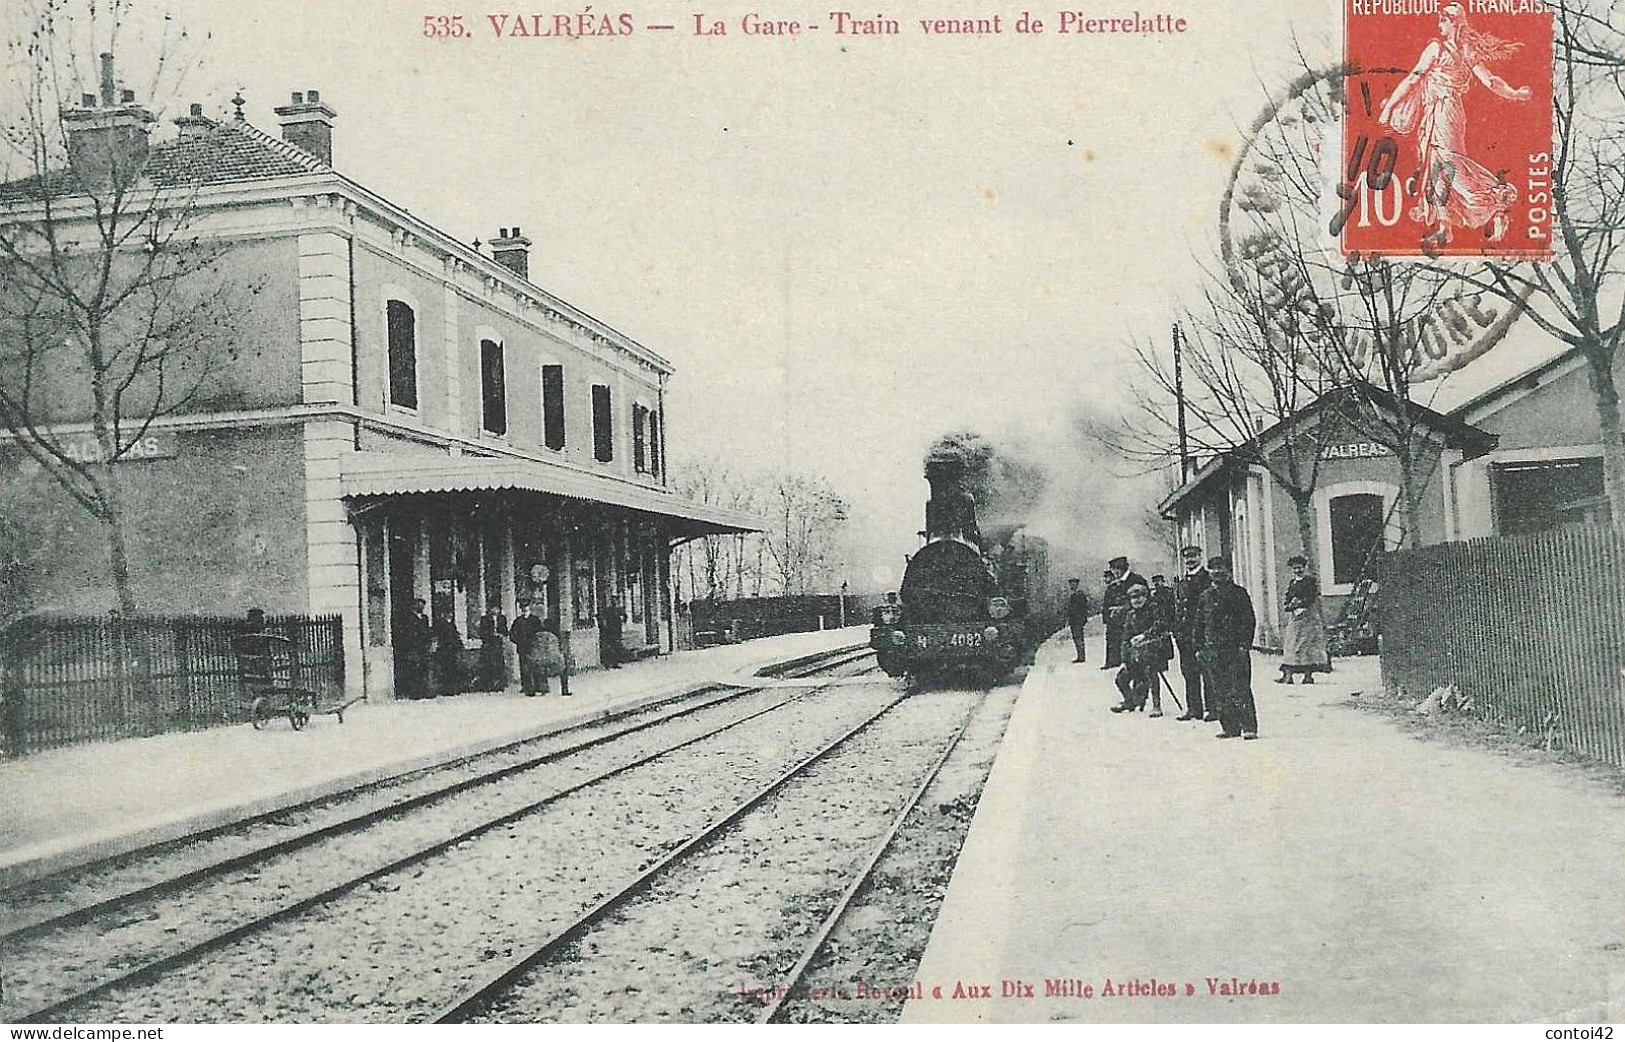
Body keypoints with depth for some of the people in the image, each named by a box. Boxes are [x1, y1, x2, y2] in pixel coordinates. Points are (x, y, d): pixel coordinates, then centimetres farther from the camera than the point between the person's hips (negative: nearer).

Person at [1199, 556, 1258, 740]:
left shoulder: (1239, 593, 3)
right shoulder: (1206, 596, 14)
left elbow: (1249, 620, -1)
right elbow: (1201, 623, 18)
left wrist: (1245, 644, -10)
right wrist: (1200, 647, 11)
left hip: (1236, 648, -4)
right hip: (1213, 649, 5)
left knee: (1240, 690, -8)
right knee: (1221, 692, 5)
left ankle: (1249, 727, -5)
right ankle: (1230, 728, 11)